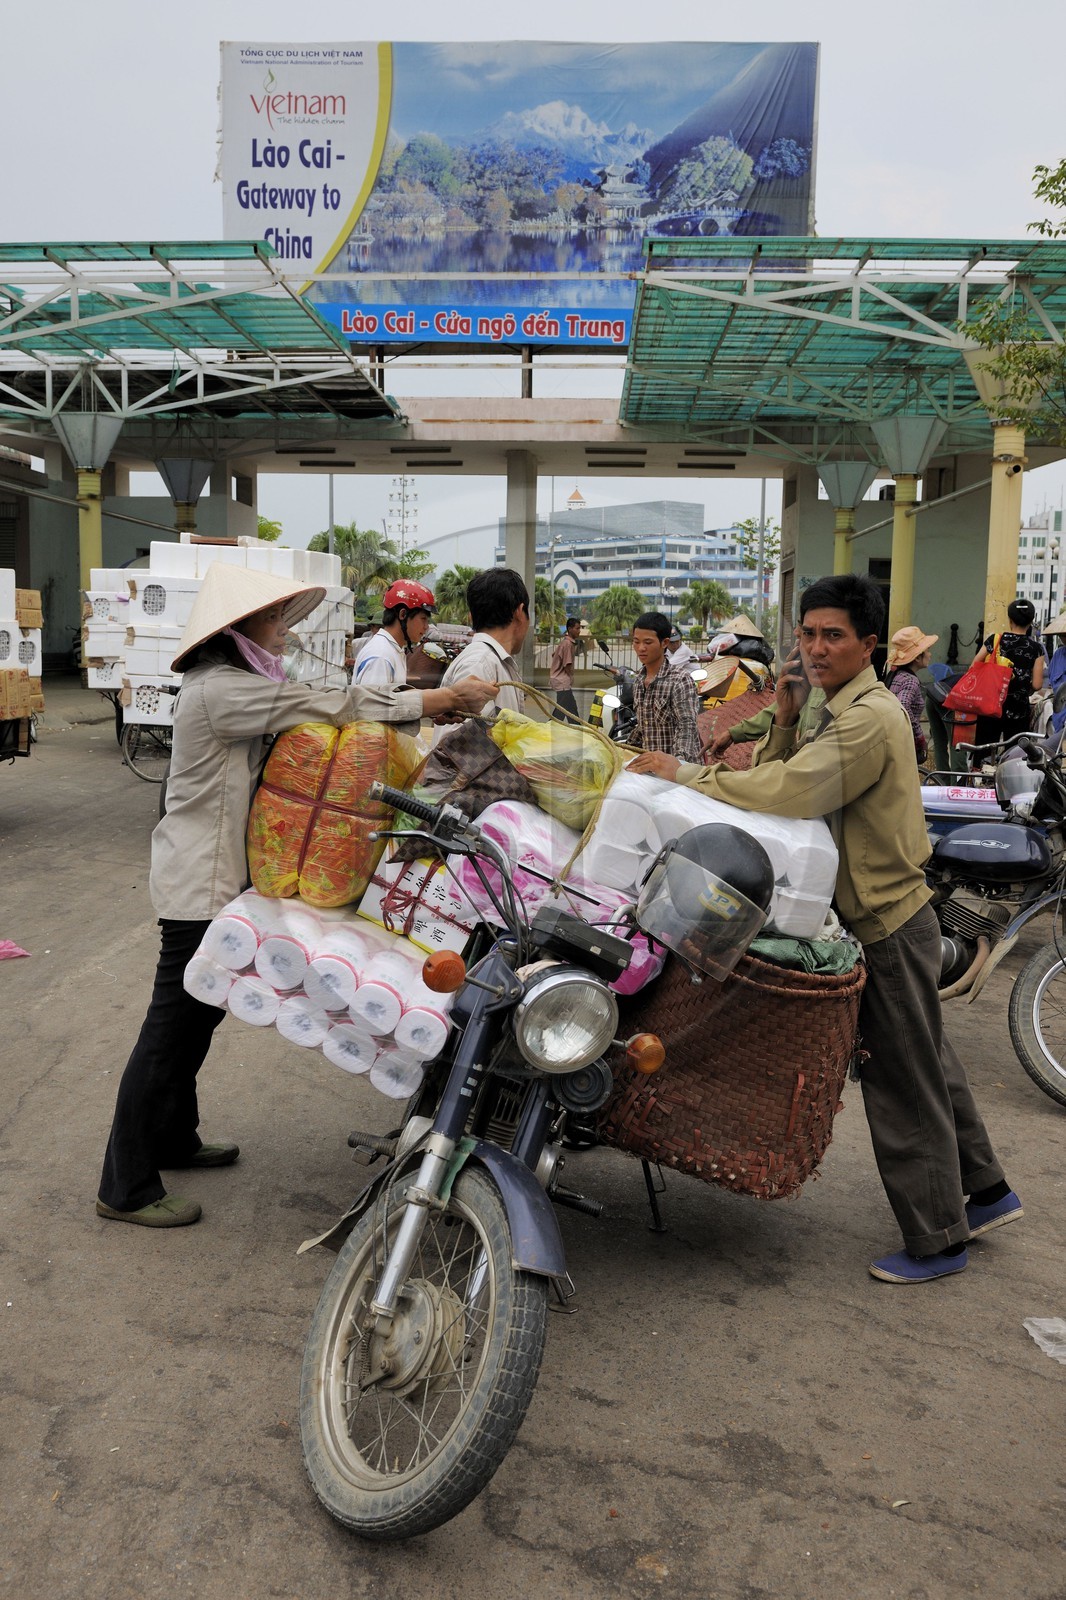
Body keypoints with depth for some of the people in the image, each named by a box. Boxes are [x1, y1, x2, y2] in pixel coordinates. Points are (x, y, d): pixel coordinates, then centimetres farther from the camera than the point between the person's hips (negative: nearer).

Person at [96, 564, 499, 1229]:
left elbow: (320, 709, 8)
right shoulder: (223, 689, -21)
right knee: (172, 1026, -4)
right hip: (201, 881, -11)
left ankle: (174, 1137, 36)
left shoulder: (234, 683, 13)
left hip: (216, 873, 11)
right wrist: (445, 698, -18)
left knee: (198, 1012, 20)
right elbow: (333, 706, -23)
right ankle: (126, 1188, 5)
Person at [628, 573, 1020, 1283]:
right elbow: (781, 782, 6)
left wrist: (688, 772, -26)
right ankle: (986, 1192, 39)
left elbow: (790, 790, -34)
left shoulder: (869, 718, -22)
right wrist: (786, 719, -10)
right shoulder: (849, 712, 12)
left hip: (890, 927, -10)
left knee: (905, 1087, 2)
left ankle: (937, 1240, 18)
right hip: (894, 914, 10)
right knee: (930, 1064, 22)